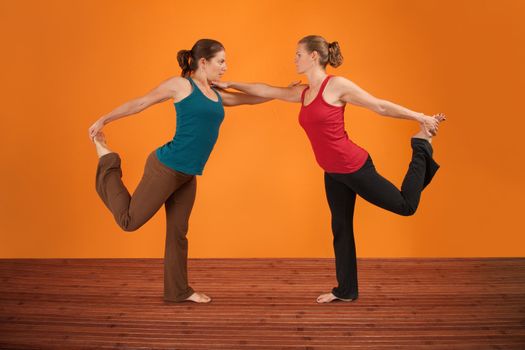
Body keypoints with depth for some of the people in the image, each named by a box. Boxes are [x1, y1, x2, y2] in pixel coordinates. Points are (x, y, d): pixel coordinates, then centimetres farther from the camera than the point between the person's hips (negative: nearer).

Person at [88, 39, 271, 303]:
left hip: (188, 176, 7)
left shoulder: (217, 96, 15)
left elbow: (251, 98, 23)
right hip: (165, 167, -7)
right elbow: (139, 103, 1)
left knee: (178, 232, 13)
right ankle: (108, 164, 23)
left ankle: (178, 290, 24)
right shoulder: (181, 84, -5)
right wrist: (103, 120, 5)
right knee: (129, 220, 3)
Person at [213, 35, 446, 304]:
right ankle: (346, 291, 26)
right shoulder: (302, 92, 7)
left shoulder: (336, 85, -14)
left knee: (406, 206, 7)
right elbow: (267, 91, 16)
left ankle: (421, 148, 26)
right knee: (340, 229, 13)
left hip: (355, 167, -7)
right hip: (333, 174, 7)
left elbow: (380, 106, -10)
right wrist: (231, 85, 20)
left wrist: (421, 118, -6)